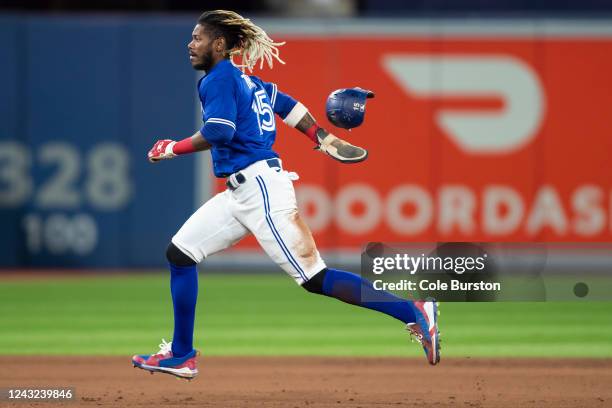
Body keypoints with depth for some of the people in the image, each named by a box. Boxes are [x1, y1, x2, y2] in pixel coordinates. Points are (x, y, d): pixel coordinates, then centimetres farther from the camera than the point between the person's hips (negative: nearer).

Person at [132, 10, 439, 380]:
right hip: (241, 192, 10)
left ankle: (414, 313, -15)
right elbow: (286, 105, 25)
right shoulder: (246, 79, 18)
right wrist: (323, 139, 29)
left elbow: (219, 131, -21)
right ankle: (181, 356, 15)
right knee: (180, 252, 11)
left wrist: (173, 149, -10)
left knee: (314, 278, -13)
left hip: (260, 187, -10)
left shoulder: (219, 78, -9)